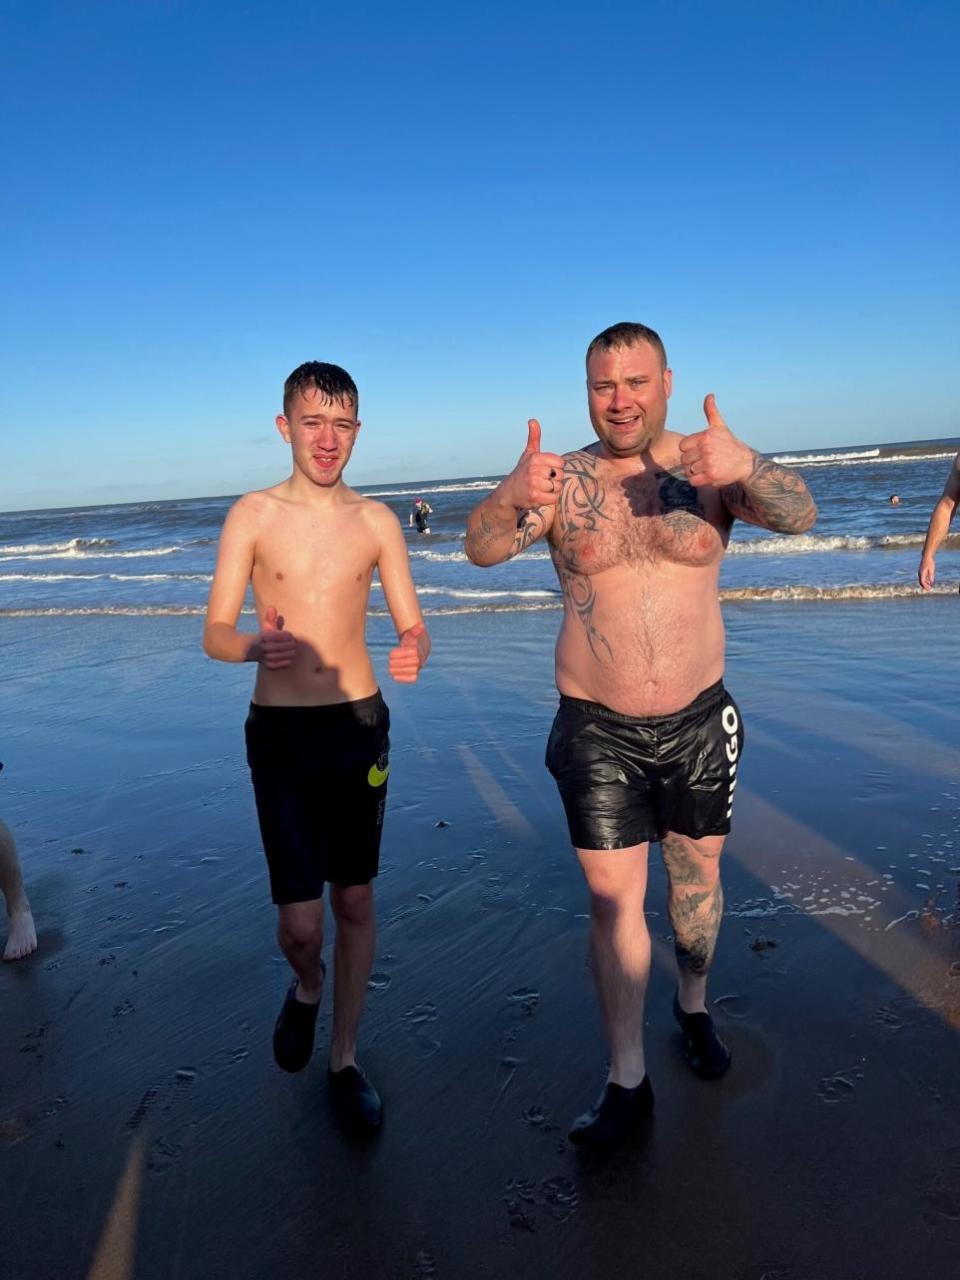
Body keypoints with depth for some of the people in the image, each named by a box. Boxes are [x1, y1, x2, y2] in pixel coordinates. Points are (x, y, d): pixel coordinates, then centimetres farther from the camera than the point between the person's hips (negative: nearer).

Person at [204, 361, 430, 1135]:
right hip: (280, 732, -2)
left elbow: (414, 626, 2)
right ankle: (306, 988, 36)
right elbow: (214, 634, -6)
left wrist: (414, 653, -22)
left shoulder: (376, 521, 2)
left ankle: (346, 1060, 31)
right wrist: (256, 647, -29)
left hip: (360, 725, 2)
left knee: (356, 903, 11)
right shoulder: (253, 515, -3)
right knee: (301, 921, -2)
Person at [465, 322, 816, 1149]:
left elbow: (799, 516, -22)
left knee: (698, 877, 18)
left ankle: (694, 1008, 46)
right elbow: (482, 548, -21)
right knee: (613, 900, 4)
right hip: (598, 731, -1)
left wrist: (749, 468, -45)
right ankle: (628, 1081, 20)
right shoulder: (560, 481, -7)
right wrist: (511, 499, -44)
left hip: (700, 721, 2)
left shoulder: (710, 466, -6)